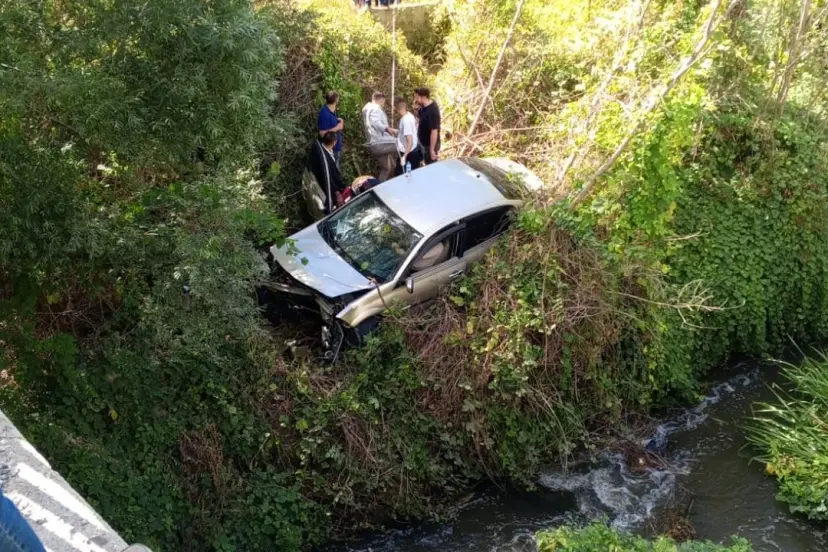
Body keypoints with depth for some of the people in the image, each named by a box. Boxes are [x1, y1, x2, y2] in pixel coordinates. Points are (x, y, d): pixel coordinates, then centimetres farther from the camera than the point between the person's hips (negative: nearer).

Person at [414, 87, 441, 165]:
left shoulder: (432, 111, -31)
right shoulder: (426, 105, -3)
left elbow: (434, 131, -30)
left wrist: (432, 149, -27)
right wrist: (418, 106, -7)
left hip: (430, 145, -9)